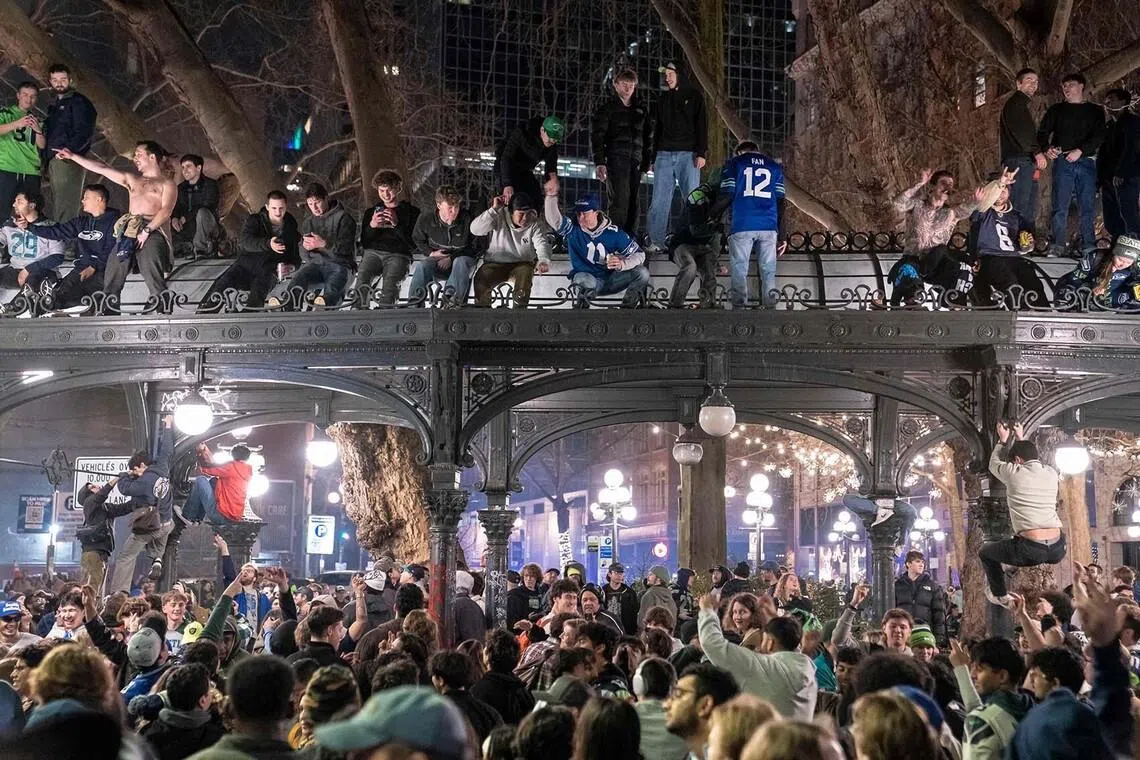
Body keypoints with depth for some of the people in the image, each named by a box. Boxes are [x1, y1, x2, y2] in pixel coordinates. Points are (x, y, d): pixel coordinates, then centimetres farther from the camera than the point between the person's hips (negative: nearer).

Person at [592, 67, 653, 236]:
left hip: (636, 163, 5)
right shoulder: (607, 108, 5)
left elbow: (648, 136, 24)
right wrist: (599, 162, -14)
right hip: (616, 160, -5)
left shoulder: (641, 109, 19)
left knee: (633, 204, 3)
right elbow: (597, 136, -3)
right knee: (620, 202, -15)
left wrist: (646, 162, 16)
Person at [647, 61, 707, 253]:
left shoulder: (693, 96, 7)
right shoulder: (662, 99, 18)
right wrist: (654, 156, 15)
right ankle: (656, 242, -4)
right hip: (664, 155, 4)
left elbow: (702, 126, 1)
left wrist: (702, 153, -10)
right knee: (659, 200, -4)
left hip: (688, 154, -4)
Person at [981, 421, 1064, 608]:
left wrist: (1003, 441, 37)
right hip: (1057, 551, 4)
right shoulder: (1051, 473, 12)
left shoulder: (1014, 473, -1)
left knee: (986, 551, 23)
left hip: (1030, 551, -4)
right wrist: (1021, 439, 47)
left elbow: (994, 464, 25)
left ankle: (1001, 596, 29)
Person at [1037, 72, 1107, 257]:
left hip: (1086, 161, 0)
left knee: (1088, 207, -3)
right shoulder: (1057, 110, 16)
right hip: (1063, 162, 0)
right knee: (1060, 206, -8)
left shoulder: (1095, 111, 13)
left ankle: (1089, 247, -1)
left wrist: (1080, 150, -15)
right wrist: (1046, 148, -13)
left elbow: (1099, 136, 0)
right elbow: (1043, 133, 9)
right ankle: (1058, 246, -9)